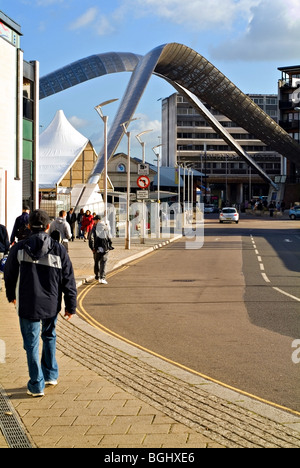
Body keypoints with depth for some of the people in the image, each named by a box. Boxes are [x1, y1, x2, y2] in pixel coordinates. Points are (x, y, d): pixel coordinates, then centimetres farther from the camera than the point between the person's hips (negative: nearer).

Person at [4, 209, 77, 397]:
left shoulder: (19, 248, -7)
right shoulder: (59, 250, -6)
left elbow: (9, 275, 7)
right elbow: (69, 280, -2)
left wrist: (11, 295, 25)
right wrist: (71, 306, 7)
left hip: (28, 304, -2)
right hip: (52, 304, 2)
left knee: (32, 343, 6)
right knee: (49, 337, 24)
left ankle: (37, 385, 9)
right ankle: (51, 375, 34)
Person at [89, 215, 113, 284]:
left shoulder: (95, 227, -1)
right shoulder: (106, 227, 5)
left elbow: (91, 238, -8)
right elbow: (109, 238, 6)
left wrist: (92, 247, -5)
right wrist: (109, 246, 16)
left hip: (97, 248, 0)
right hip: (105, 248, 0)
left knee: (96, 262, 17)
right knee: (103, 263, -2)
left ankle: (97, 276, 30)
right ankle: (102, 278, -14)